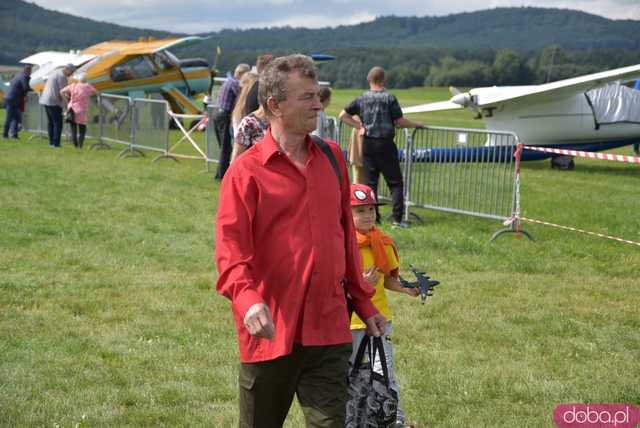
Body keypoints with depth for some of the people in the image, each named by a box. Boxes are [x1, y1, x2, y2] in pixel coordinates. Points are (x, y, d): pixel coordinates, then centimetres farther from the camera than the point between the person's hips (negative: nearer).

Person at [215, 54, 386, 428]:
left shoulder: (332, 158, 9)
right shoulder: (246, 171, -8)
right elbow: (231, 248, -16)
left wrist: (363, 302, 18)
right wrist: (247, 299, -34)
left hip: (329, 330, 4)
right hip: (271, 331, -3)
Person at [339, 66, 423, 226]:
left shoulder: (362, 99, 4)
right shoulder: (389, 98, -8)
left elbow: (343, 115, 6)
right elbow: (400, 121, -8)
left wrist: (359, 126, 9)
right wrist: (415, 125, 8)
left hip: (368, 144, 4)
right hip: (385, 144, -3)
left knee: (370, 182, 9)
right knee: (395, 182, 3)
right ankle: (397, 218, -5)